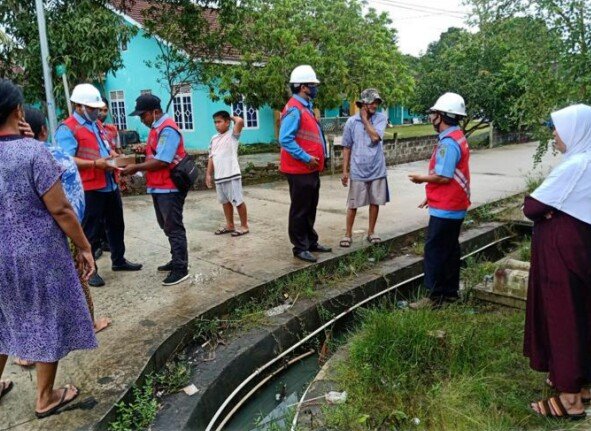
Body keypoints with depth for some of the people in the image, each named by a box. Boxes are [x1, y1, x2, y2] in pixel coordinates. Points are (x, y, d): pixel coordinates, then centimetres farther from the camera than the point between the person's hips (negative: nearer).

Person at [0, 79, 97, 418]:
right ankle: (46, 398, 25)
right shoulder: (34, 151, -18)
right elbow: (60, 210, -18)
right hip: (39, 255, -6)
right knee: (48, 322, 10)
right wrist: (84, 247, -8)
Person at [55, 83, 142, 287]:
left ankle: (118, 260, 32)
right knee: (91, 231, 0)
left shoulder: (97, 125, 17)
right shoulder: (67, 129, -11)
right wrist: (95, 163, -29)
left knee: (116, 225, 17)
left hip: (110, 185, 9)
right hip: (89, 189, -9)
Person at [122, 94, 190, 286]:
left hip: (169, 188, -10)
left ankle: (181, 269, 5)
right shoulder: (156, 127, 13)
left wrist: (136, 168, -16)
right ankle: (177, 261, 29)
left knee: (174, 228, -3)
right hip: (160, 187, 10)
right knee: (167, 226, 17)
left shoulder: (167, 129, -17)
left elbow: (162, 162, -23)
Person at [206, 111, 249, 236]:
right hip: (219, 176, 7)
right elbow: (211, 157, 17)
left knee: (238, 201, 0)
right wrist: (208, 174, 12)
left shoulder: (232, 135, -4)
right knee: (225, 202, 15)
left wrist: (232, 117, -3)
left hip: (231, 175, -7)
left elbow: (240, 121, -23)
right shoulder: (214, 139, 15)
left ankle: (244, 226, 11)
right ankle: (230, 225, 27)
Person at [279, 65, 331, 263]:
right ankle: (300, 248, 10)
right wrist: (306, 158, -22)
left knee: (310, 209, 18)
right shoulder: (294, 109, -17)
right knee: (300, 210, 0)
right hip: (300, 170, -10)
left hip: (311, 170, 10)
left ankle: (311, 242, 30)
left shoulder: (306, 107, 15)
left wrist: (318, 157, 12)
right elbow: (285, 140, -25)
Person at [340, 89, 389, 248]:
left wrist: (365, 119, -9)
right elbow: (347, 148, 2)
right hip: (358, 171, -1)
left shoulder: (381, 118, -1)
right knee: (353, 204, 5)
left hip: (377, 169, 2)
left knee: (375, 202, 11)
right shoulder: (351, 122, -3)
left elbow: (375, 137, -18)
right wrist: (345, 171, -1)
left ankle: (371, 232, 26)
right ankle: (348, 234, 19)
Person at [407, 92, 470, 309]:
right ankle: (450, 292, 24)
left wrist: (422, 178, -8)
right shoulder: (457, 138, 13)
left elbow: (444, 177, -25)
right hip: (454, 206, 10)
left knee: (434, 250, -3)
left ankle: (435, 296, 4)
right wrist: (432, 195, 17)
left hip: (445, 208, -10)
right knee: (449, 249, 15)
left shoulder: (448, 142, -19)